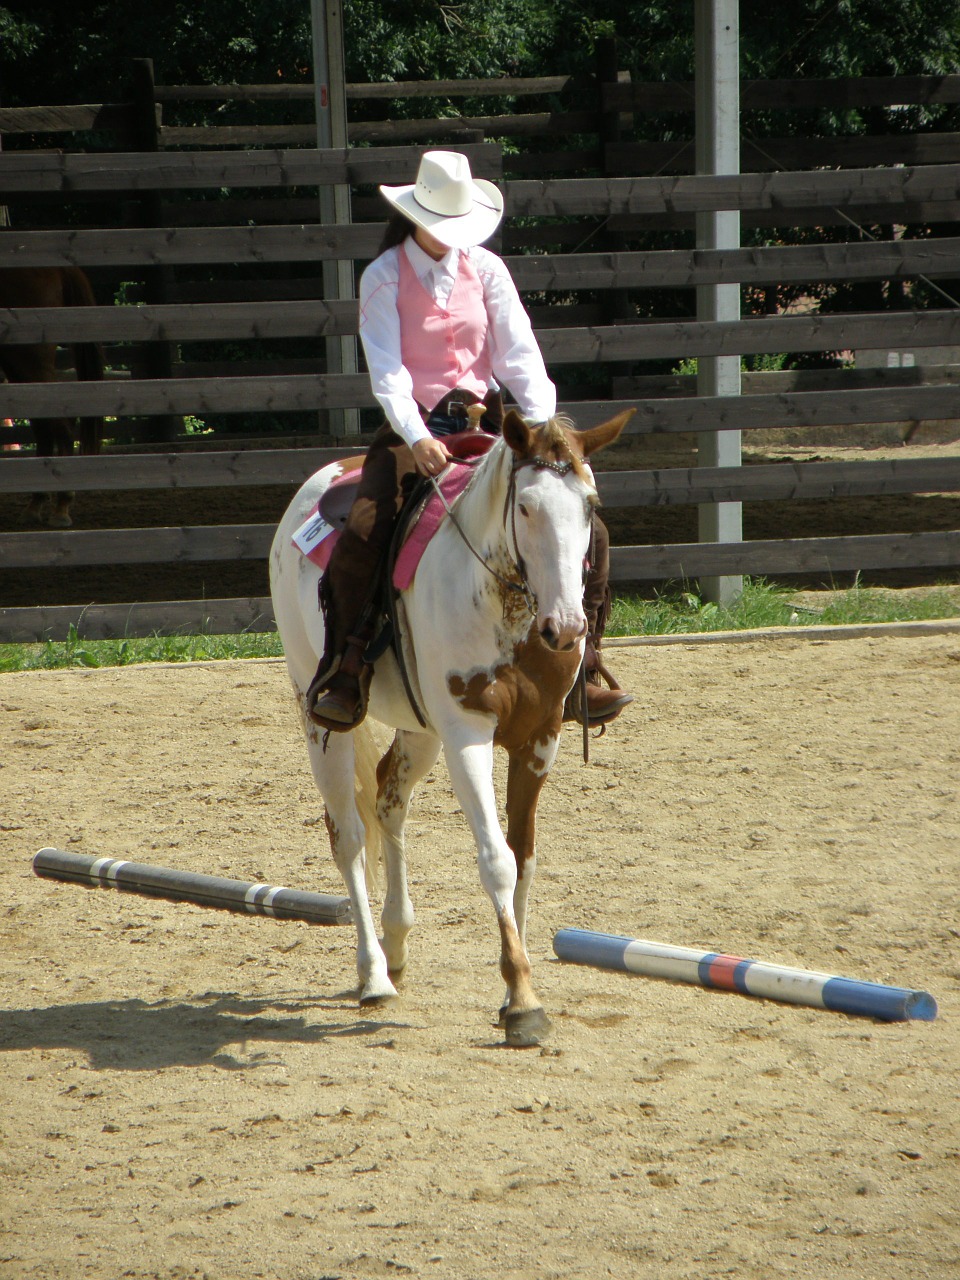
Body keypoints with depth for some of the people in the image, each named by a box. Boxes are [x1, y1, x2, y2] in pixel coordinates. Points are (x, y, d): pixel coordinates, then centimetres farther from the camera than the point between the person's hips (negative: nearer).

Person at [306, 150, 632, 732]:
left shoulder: (486, 269, 6)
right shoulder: (385, 277, -1)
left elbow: (520, 355, -1)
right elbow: (387, 369, -11)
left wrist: (543, 428, -17)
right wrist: (416, 437, -28)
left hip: (484, 424, 3)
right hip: (414, 428, -3)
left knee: (587, 532, -12)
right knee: (362, 534, -29)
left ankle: (582, 669, -1)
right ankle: (345, 674, -16)